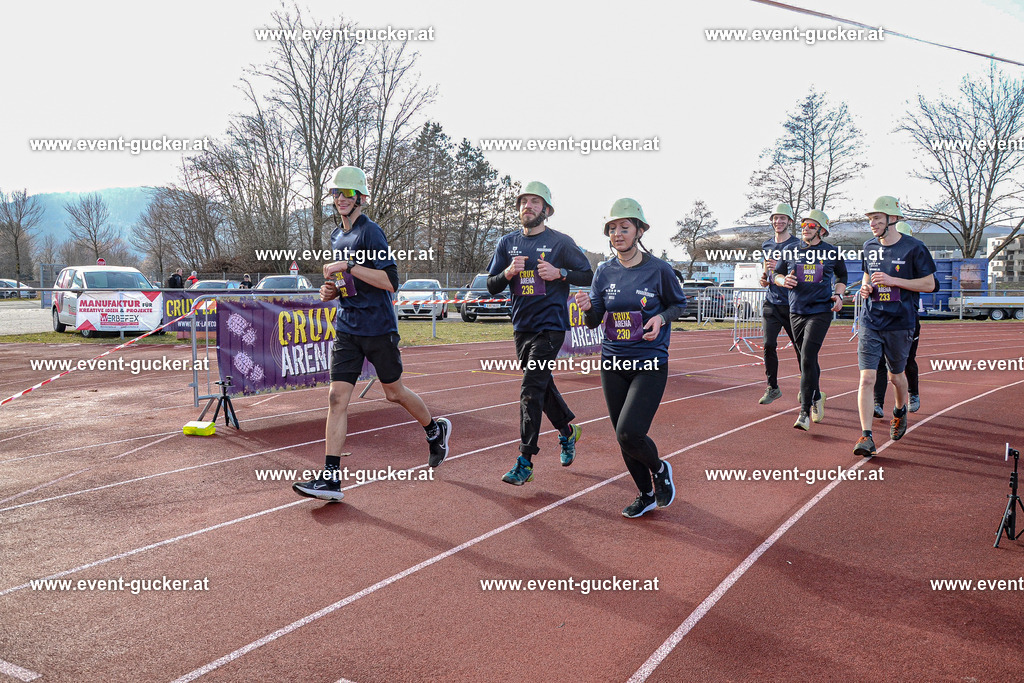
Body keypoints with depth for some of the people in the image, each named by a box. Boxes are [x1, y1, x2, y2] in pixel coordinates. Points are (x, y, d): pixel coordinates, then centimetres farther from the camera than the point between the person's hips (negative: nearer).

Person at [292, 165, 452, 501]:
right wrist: (332, 290, 7)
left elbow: (389, 281, -20)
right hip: (346, 329, 6)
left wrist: (347, 266, -24)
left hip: (378, 328, -6)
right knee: (337, 397, -5)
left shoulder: (371, 232, -10)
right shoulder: (336, 236, 14)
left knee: (394, 393, 9)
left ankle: (436, 430, 37)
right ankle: (330, 478, -6)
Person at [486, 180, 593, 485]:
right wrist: (508, 272, -12)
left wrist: (559, 273, -15)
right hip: (522, 326, 6)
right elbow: (492, 287, 8)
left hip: (550, 325, -5)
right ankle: (568, 430, 41)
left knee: (531, 390, -13)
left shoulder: (561, 242, -3)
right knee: (542, 385, 17)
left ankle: (525, 462, -9)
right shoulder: (507, 242, 9)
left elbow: (588, 276, 1)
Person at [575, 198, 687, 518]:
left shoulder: (659, 269, -8)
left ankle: (659, 469, 16)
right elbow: (593, 322, 5)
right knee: (623, 438, 11)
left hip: (650, 364, -4)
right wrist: (587, 308, -18)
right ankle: (647, 495, 33)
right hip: (612, 364, 5)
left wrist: (661, 317, -14)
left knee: (630, 433, -17)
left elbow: (679, 304, 7)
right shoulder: (605, 271, 3)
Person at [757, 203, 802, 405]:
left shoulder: (797, 245, -4)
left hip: (792, 304, -4)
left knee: (800, 348, 3)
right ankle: (772, 388, 6)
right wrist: (764, 278, 3)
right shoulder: (767, 245, 13)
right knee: (769, 345, -6)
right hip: (772, 303, 4)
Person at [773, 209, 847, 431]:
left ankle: (805, 413, -14)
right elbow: (776, 274, 16)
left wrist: (838, 295, 1)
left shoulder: (832, 253, 3)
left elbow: (842, 276, 18)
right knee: (807, 360, 12)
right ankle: (816, 398, 37)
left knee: (807, 359, -15)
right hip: (796, 312, 3)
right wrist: (784, 281, -7)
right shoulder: (791, 251, 6)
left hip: (821, 311, -3)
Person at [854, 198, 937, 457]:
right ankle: (866, 436, -9)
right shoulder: (869, 246, 8)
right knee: (867, 378, -9)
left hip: (900, 323, -2)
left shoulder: (913, 248, -6)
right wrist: (865, 286, 1)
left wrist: (893, 280, -16)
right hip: (870, 322, 3)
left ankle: (901, 411, 46)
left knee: (896, 375, 14)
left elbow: (929, 284, -6)